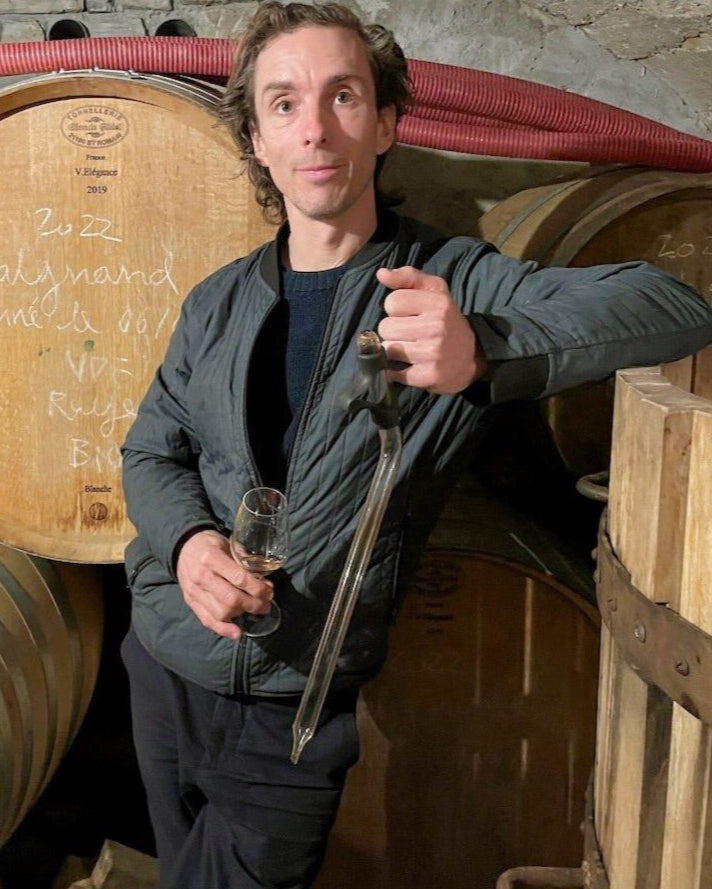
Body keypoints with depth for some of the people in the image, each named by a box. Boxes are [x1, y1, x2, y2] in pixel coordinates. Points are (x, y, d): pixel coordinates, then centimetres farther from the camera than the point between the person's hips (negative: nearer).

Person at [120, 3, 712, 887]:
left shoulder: (451, 282, -10)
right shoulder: (218, 303, 4)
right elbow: (150, 450, 11)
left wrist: (485, 352, -39)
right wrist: (186, 540, -13)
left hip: (297, 711, -4)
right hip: (164, 674, 5)